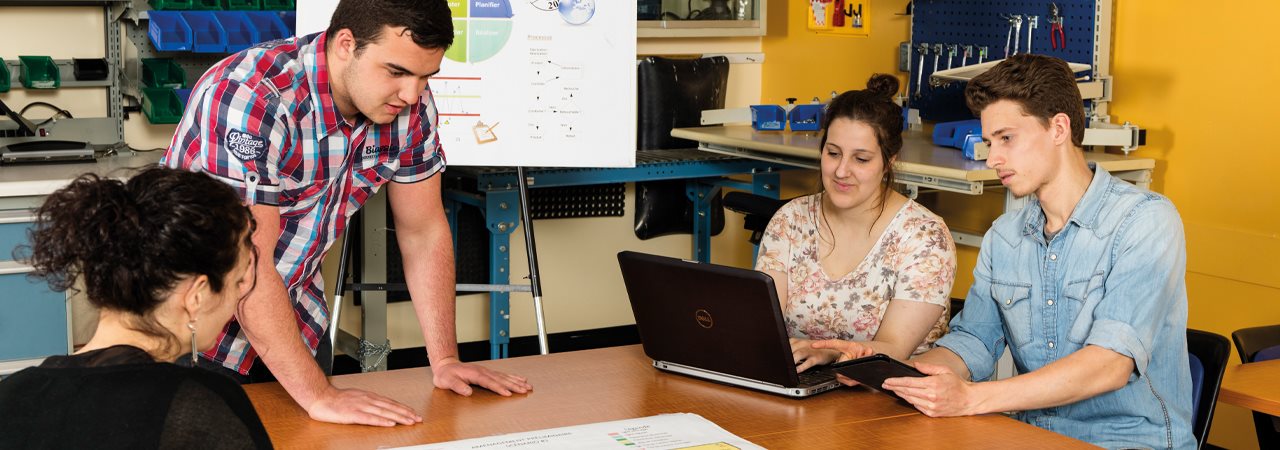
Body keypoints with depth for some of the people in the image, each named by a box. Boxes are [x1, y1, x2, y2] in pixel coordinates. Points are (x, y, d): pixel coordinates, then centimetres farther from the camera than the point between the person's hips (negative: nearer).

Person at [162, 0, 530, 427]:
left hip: (299, 321, 6)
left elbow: (423, 232, -2)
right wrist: (317, 396, -35)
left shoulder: (410, 107, -11)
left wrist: (445, 360, -8)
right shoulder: (249, 101, -31)